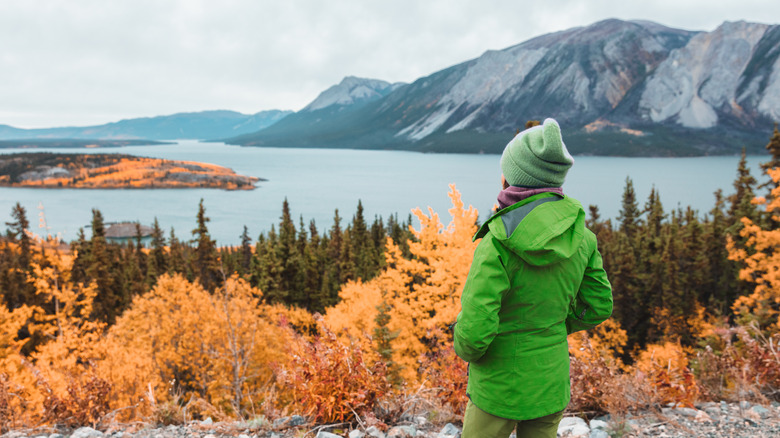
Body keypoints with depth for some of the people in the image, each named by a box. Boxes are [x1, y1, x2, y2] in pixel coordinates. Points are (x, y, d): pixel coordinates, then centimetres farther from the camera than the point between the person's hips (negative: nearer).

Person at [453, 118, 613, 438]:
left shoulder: (500, 244, -27)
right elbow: (599, 307, 3)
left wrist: (466, 350, -6)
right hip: (553, 382, 5)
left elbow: (474, 330, -28)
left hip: (501, 385, -5)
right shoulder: (580, 235, -8)